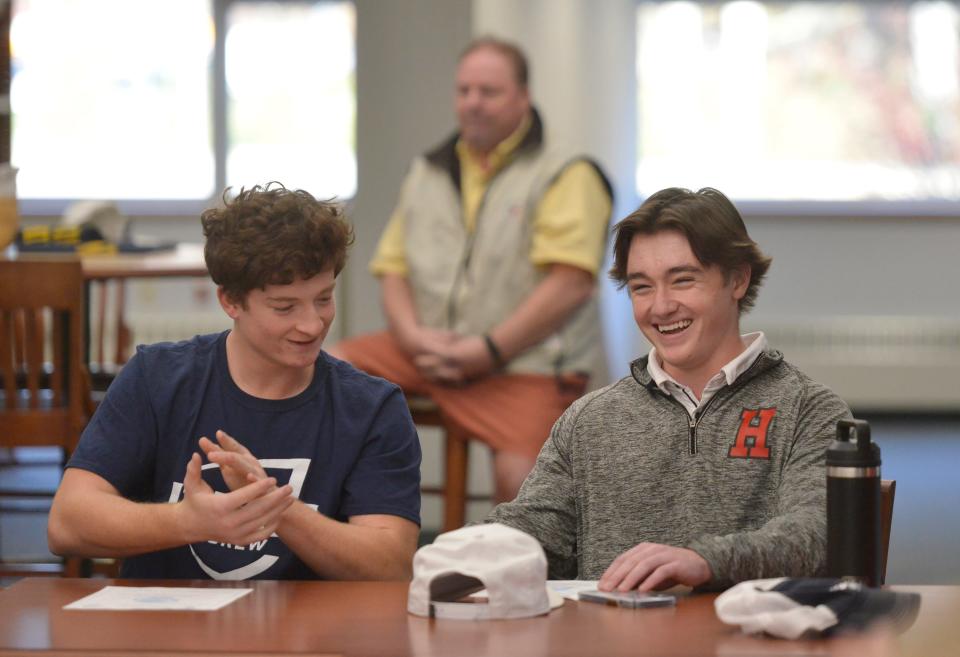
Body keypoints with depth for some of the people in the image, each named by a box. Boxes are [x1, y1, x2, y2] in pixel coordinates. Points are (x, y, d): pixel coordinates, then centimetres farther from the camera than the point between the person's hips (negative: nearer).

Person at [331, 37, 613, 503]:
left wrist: (488, 351, -16)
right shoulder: (427, 173, 19)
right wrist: (413, 335, -5)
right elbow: (392, 268, 16)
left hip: (522, 362, -6)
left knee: (519, 478, -30)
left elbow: (570, 283, -12)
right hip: (430, 350, 6)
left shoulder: (564, 175, 0)